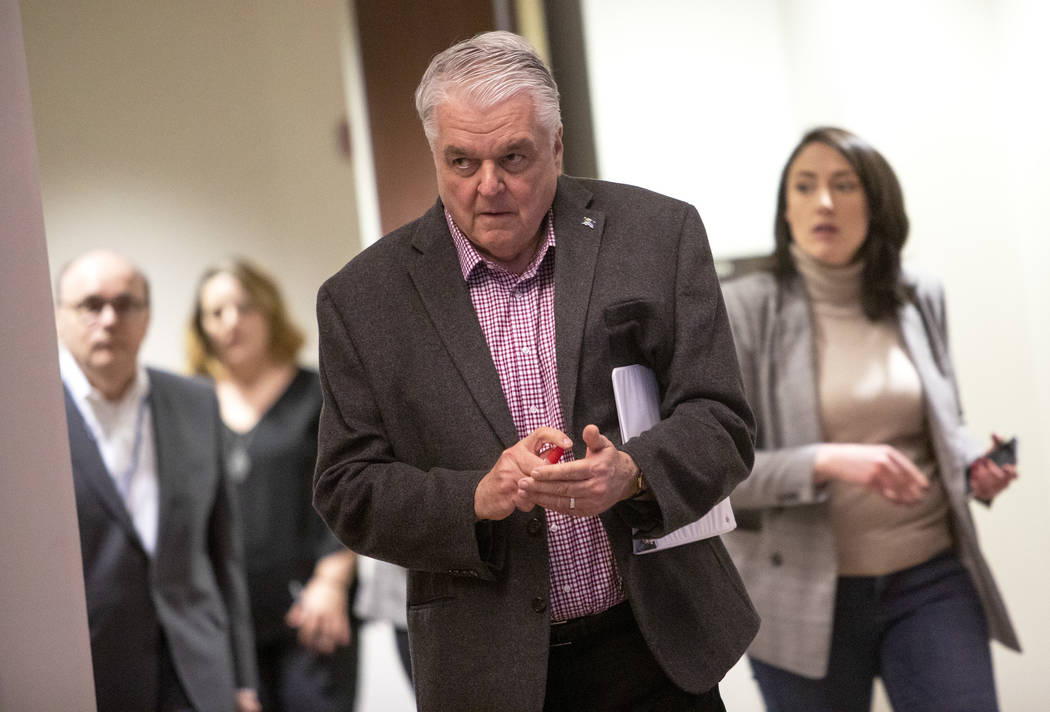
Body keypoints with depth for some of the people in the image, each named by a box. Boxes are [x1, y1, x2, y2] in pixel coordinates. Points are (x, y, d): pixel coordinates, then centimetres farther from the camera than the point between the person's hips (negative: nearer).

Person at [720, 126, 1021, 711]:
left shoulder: (920, 300, 6)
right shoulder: (746, 310, -6)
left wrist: (973, 465, -2)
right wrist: (828, 462, -24)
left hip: (932, 580, 3)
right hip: (808, 594, -3)